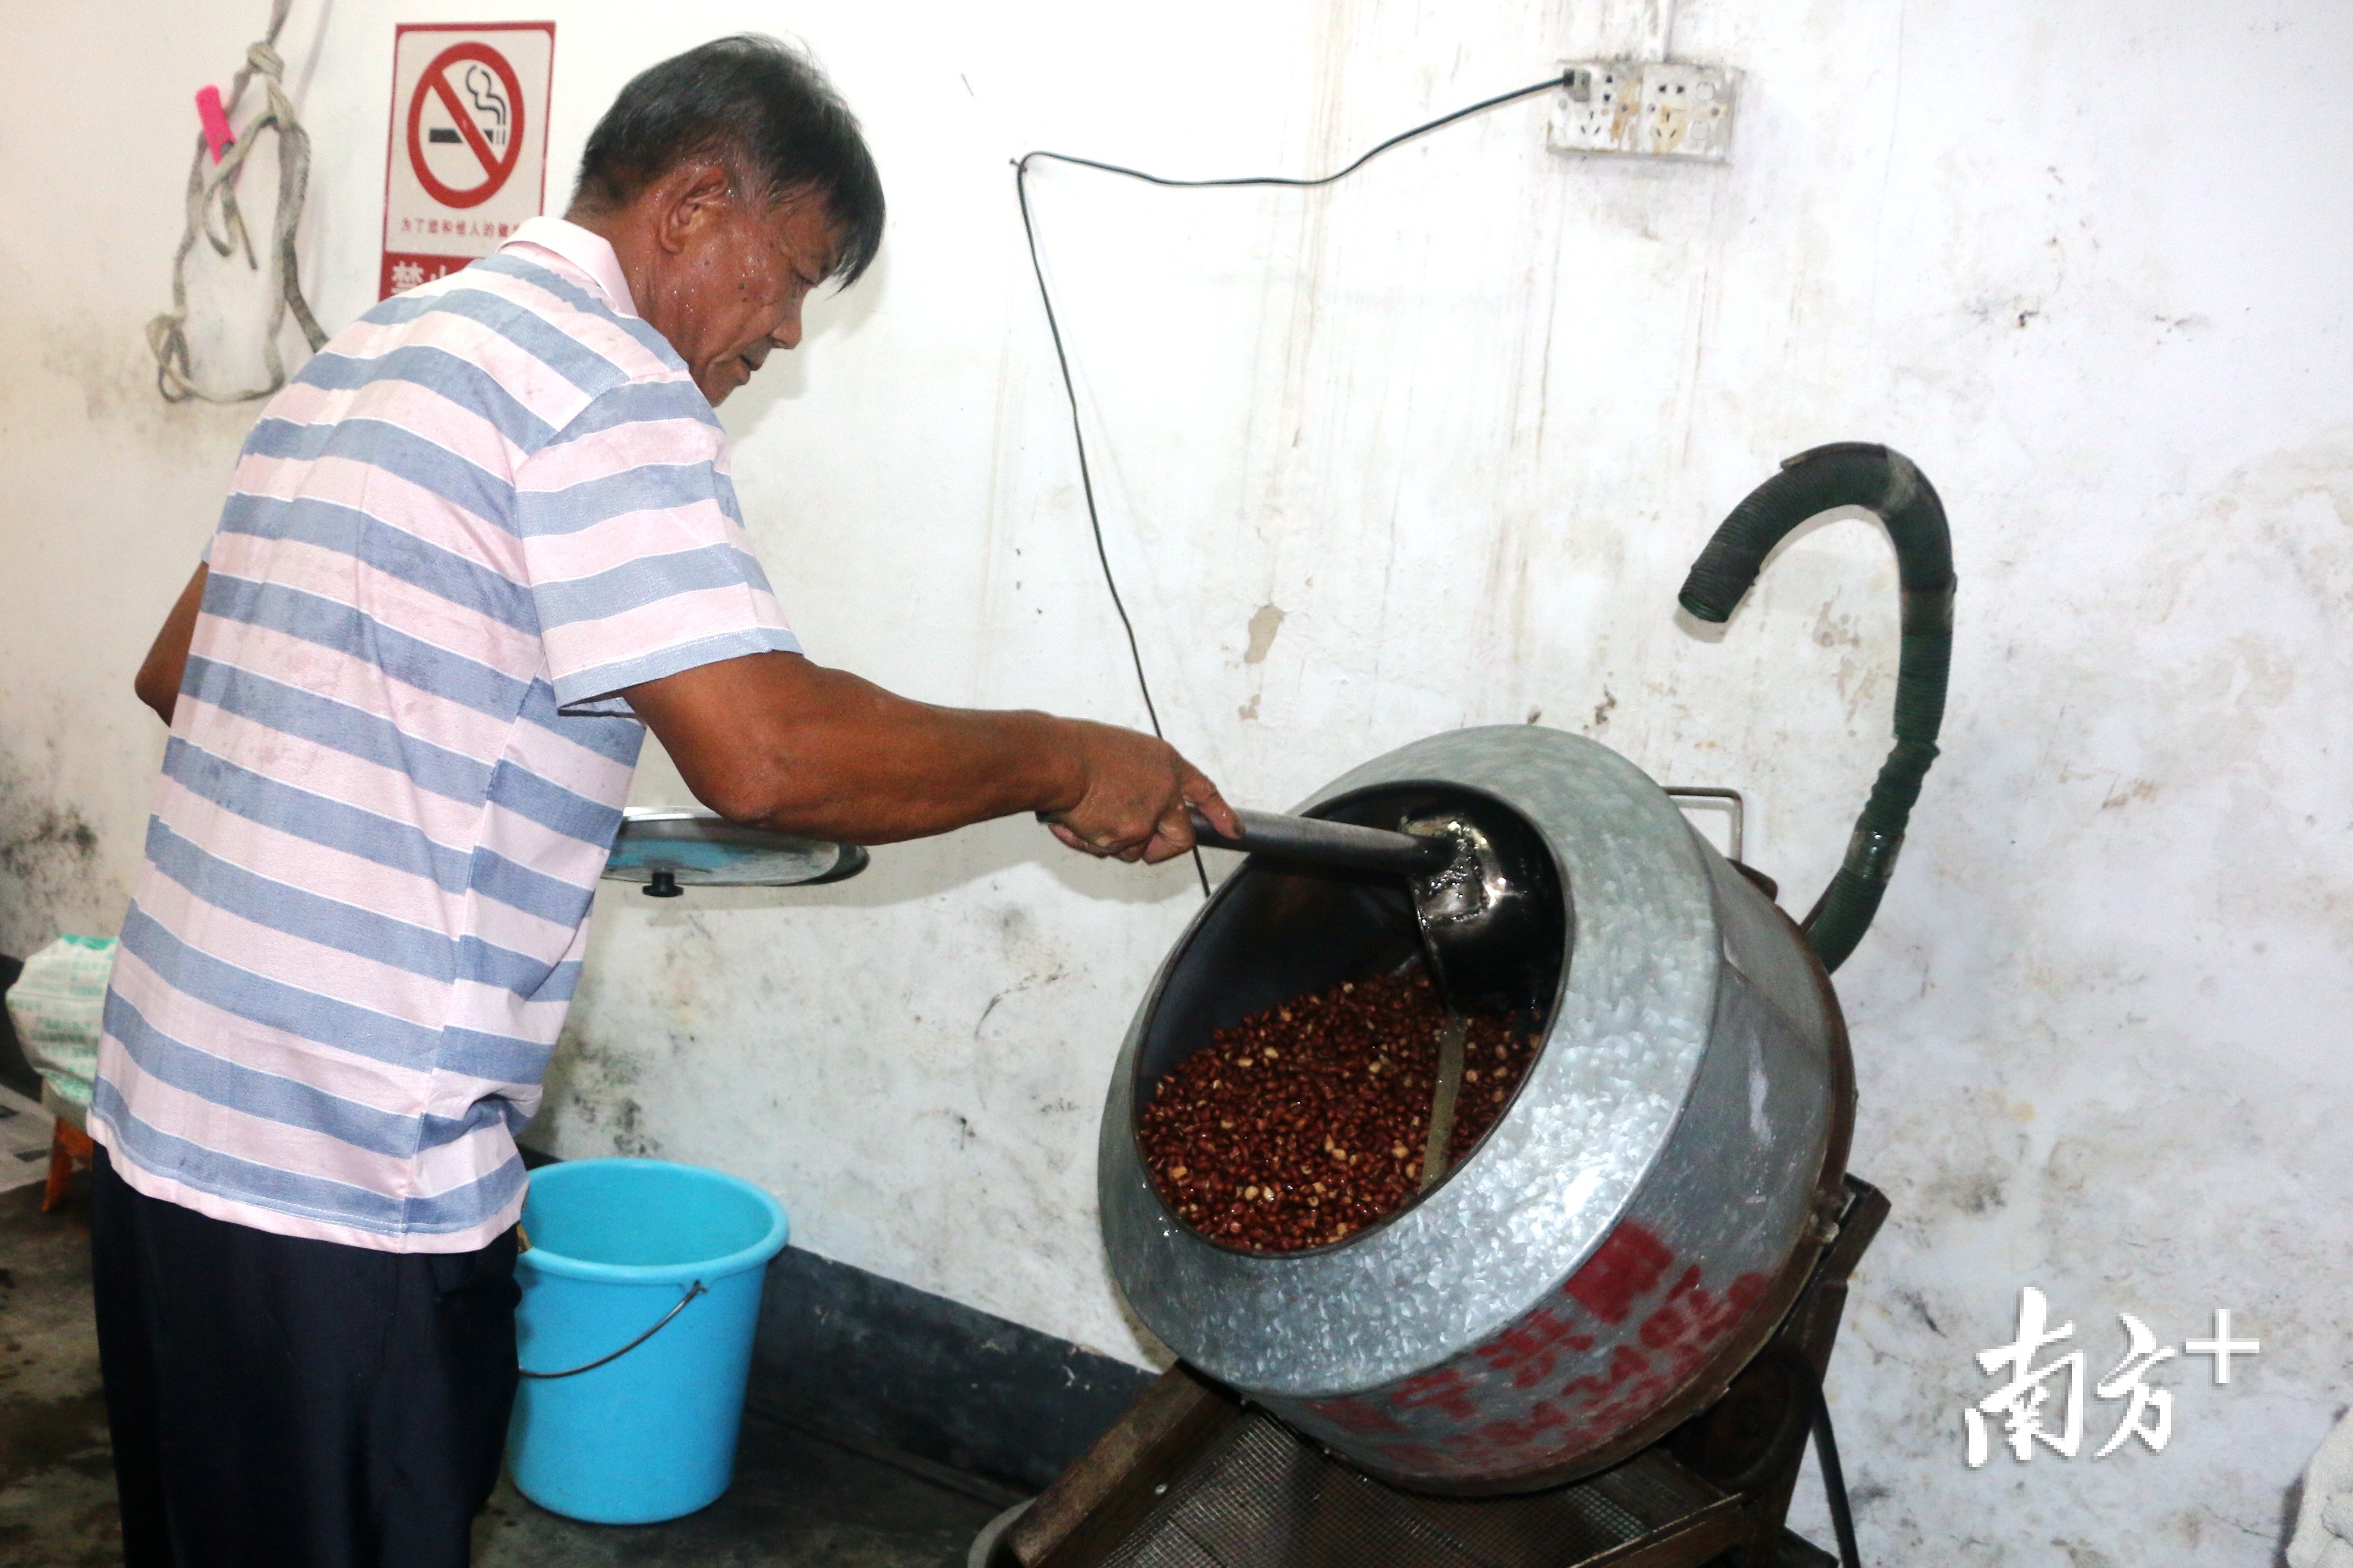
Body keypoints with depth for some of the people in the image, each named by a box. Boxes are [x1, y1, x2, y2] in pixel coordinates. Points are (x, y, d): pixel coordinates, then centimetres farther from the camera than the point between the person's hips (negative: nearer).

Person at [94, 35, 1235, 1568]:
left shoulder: (370, 352, 16)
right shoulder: (602, 381, -14)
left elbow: (176, 670, 24)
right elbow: (766, 752, -25)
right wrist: (1064, 764, -13)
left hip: (169, 1111, 10)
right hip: (342, 1176, -10)